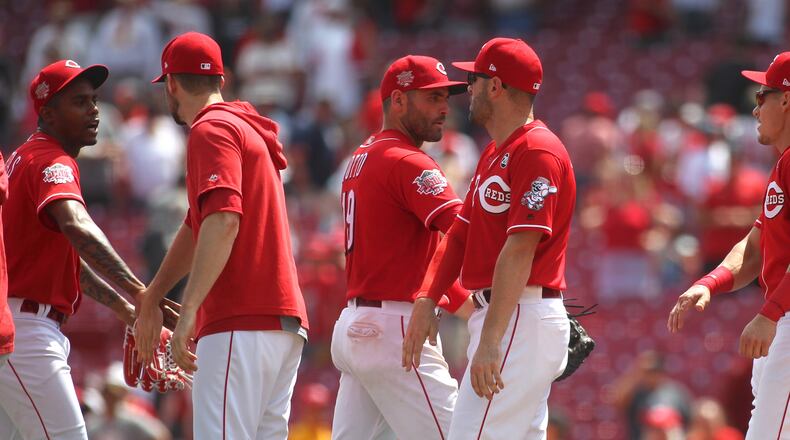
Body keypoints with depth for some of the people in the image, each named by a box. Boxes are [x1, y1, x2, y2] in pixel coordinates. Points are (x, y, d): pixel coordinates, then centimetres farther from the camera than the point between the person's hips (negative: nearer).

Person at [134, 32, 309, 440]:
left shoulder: (212, 130, -5)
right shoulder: (247, 128, 25)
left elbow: (223, 220, -20)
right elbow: (198, 227, 30)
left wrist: (189, 310, -26)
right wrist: (150, 301, 32)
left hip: (242, 324, -10)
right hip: (285, 320, 10)